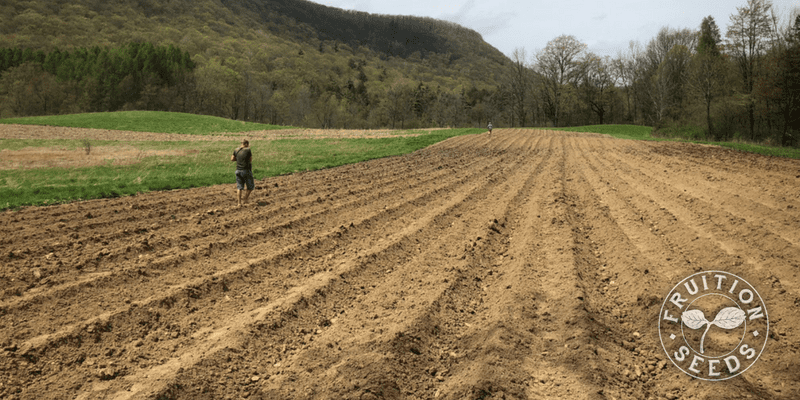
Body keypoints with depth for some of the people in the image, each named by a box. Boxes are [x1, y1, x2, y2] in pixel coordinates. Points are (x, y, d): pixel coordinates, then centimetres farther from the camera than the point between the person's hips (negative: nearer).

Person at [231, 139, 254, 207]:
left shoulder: (236, 150, 5)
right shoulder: (248, 150, -9)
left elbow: (232, 159, 11)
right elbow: (250, 160, -2)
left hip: (238, 170, 5)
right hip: (246, 170, -5)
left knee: (239, 187, 8)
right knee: (250, 187, 12)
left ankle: (239, 203, 6)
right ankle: (244, 200, 11)